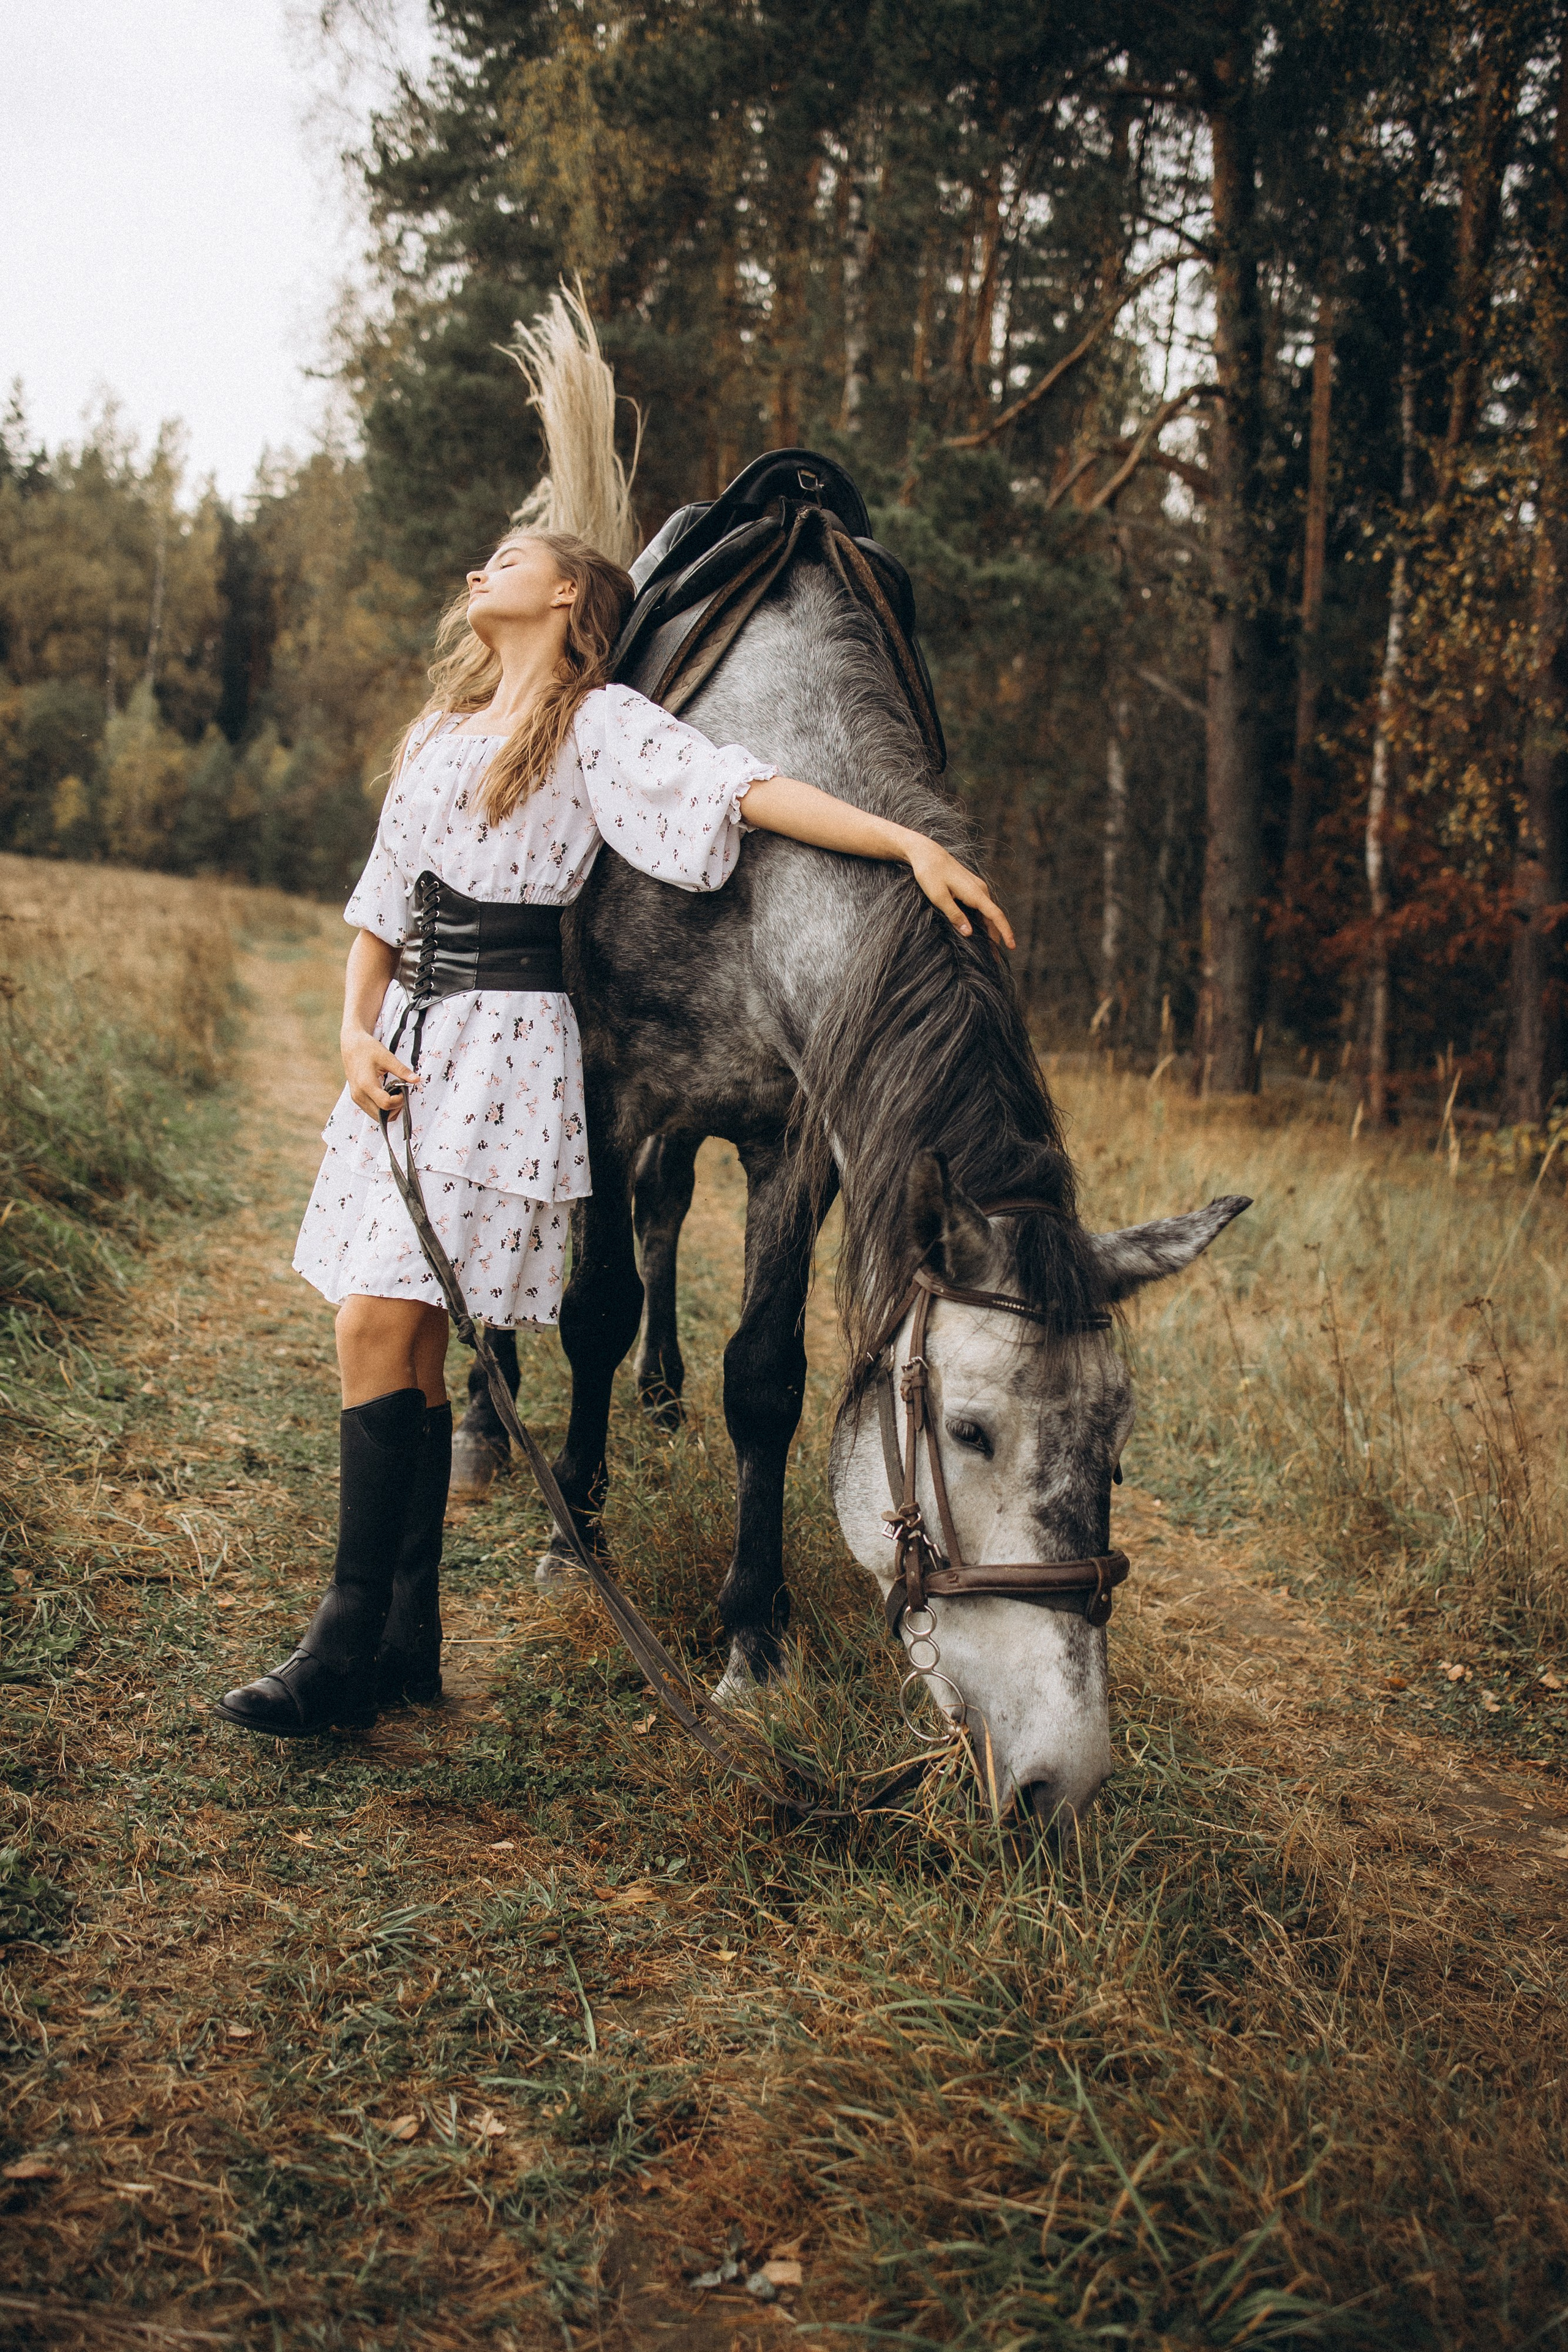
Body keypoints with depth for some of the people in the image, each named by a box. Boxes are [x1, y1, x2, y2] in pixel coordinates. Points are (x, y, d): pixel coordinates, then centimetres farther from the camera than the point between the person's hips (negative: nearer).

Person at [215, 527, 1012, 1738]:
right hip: (409, 1034, 7)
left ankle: (349, 1646, -5)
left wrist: (913, 843, -22)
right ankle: (409, 1639, 14)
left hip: (506, 1039, -7)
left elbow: (743, 787, -11)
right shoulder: (443, 727, 21)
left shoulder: (600, 723, 0)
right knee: (408, 1341, 6)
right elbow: (383, 897, 18)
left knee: (380, 1327, -13)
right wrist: (357, 1031, 2)